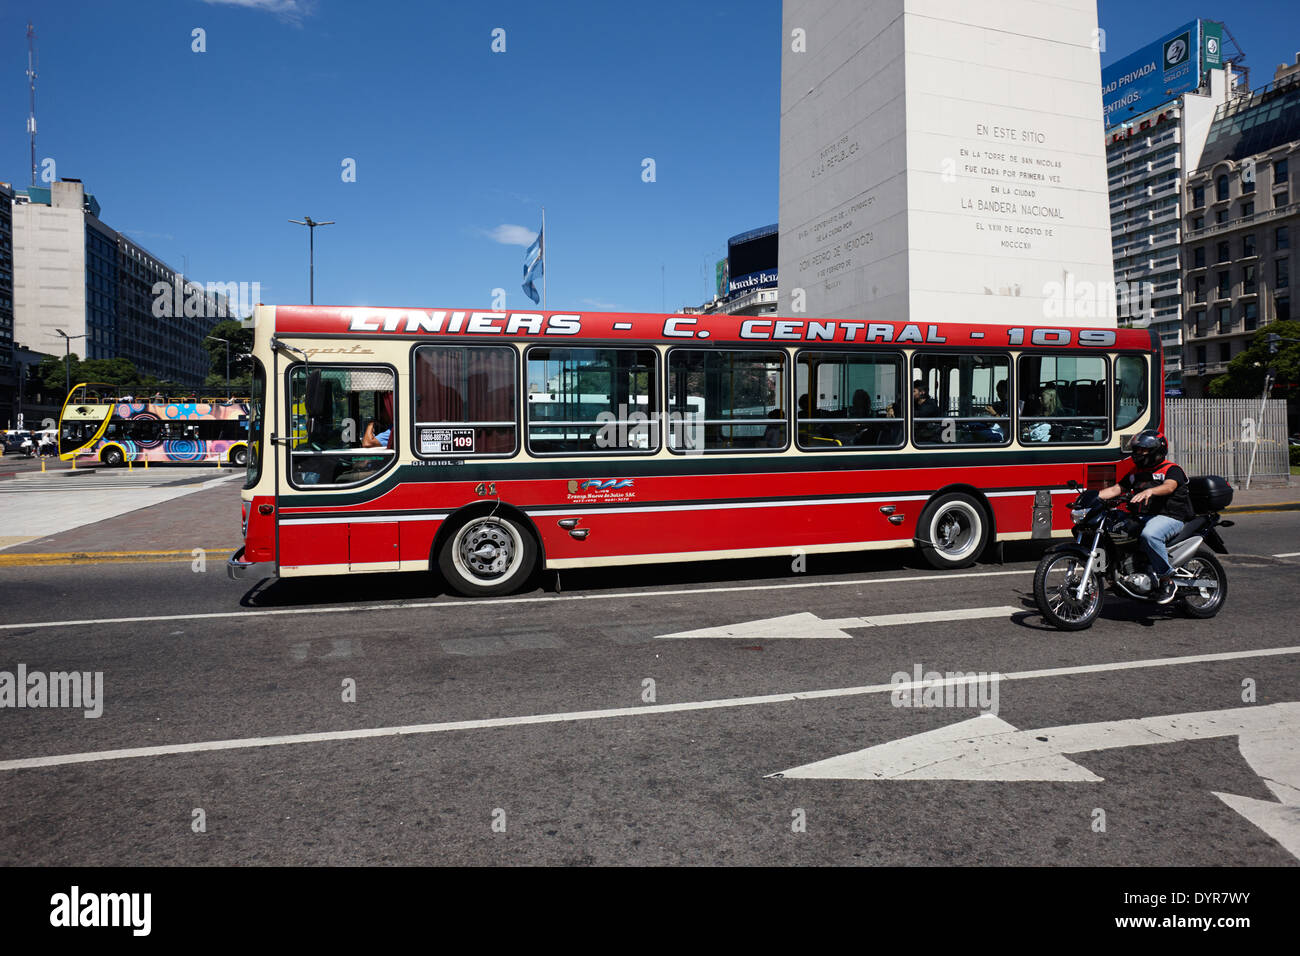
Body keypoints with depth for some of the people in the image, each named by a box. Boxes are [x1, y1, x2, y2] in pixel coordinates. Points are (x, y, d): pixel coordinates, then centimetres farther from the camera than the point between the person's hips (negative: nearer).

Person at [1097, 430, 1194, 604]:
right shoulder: (1136, 472, 19)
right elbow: (1116, 489, 14)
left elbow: (1169, 486, -24)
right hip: (1143, 517, 8)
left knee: (1150, 534, -38)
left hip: (1170, 517, -8)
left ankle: (1167, 580, -26)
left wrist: (1149, 491, -45)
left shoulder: (1172, 469, -2)